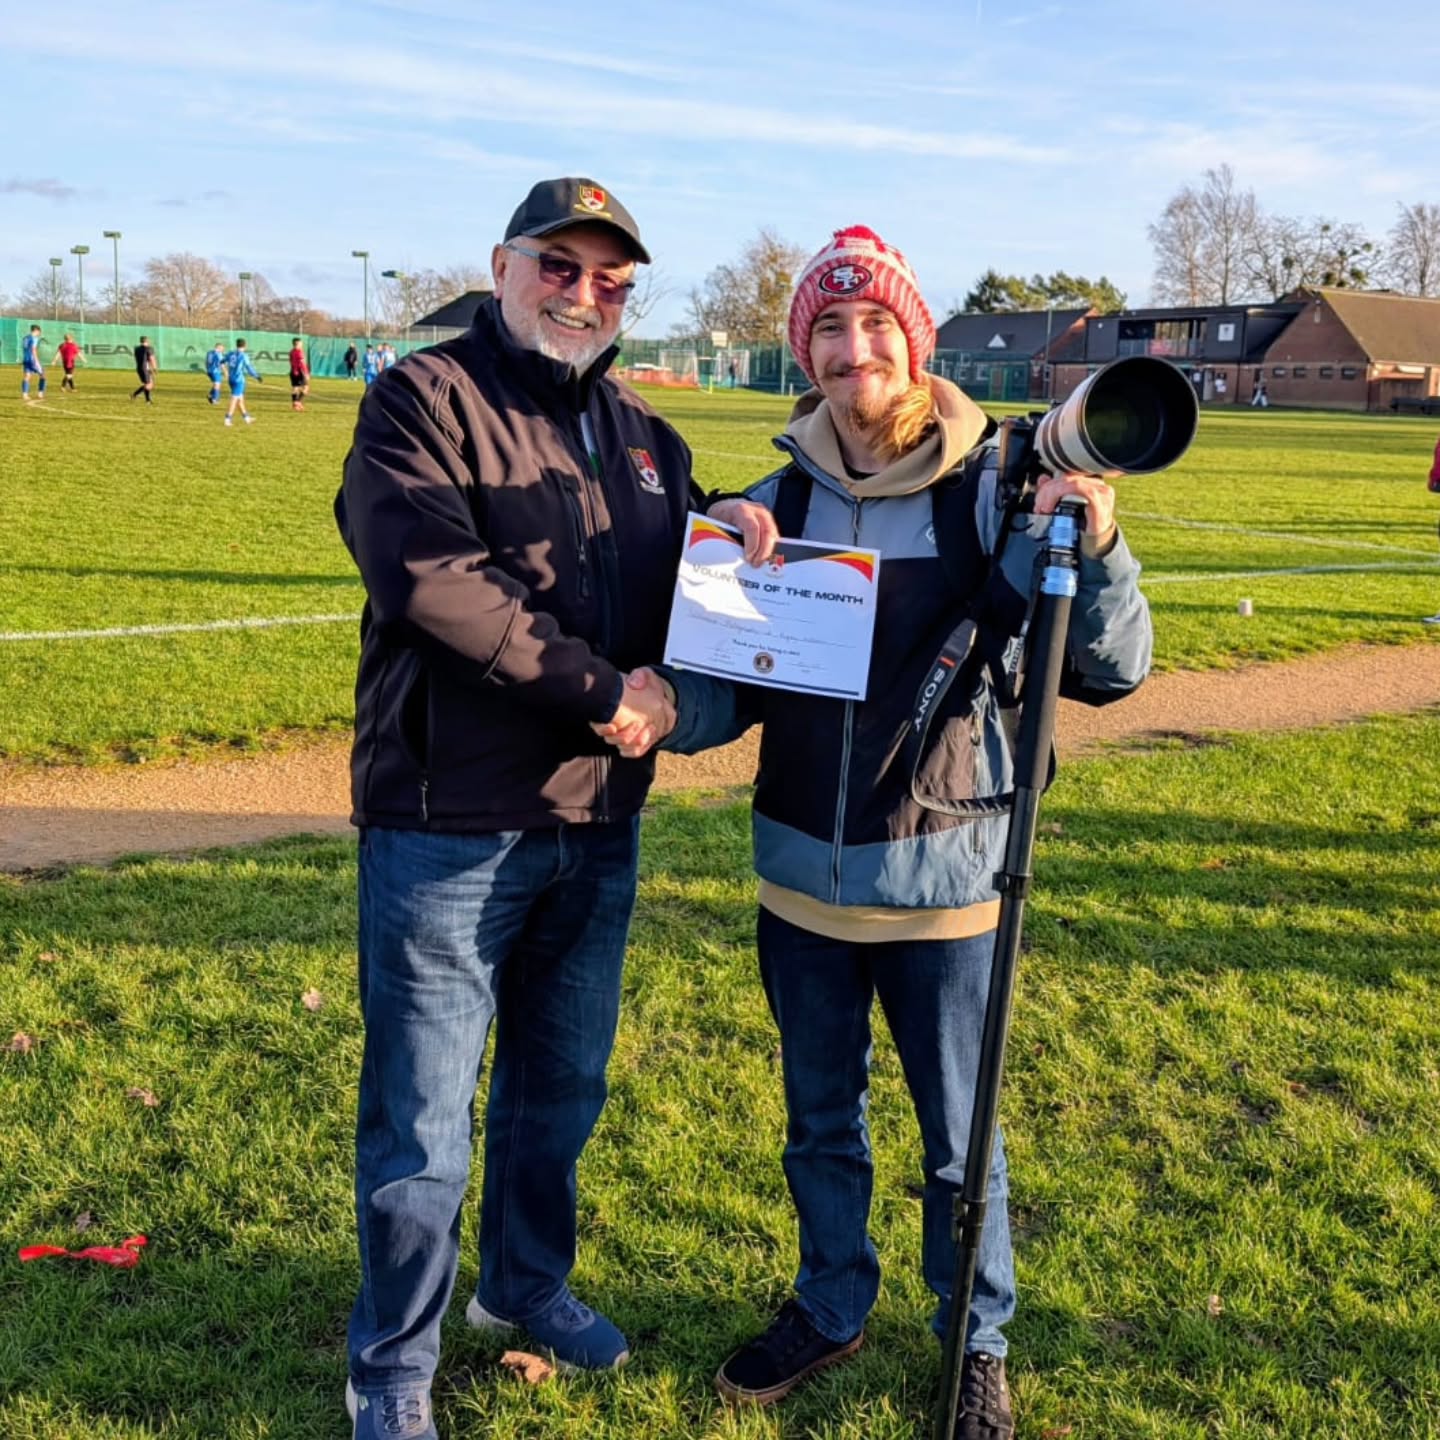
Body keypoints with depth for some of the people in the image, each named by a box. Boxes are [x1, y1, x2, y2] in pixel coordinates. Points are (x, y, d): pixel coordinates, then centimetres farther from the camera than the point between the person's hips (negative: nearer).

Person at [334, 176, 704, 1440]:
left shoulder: (644, 436, 15)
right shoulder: (423, 399, -5)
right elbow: (430, 577, -20)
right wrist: (601, 691, -18)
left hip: (600, 826, 6)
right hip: (450, 826, -6)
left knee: (564, 1087, 20)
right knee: (423, 1126, 4)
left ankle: (527, 1283, 43)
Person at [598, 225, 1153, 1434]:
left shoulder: (994, 494, -11)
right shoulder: (778, 499, 0)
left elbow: (1111, 669, -14)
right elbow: (737, 680, 3)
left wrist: (1096, 550, -33)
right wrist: (670, 705, -18)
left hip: (941, 879, -3)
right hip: (801, 873, 4)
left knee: (958, 1142, 14)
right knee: (821, 1122, 22)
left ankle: (978, 1343, 39)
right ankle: (832, 1308, 45)